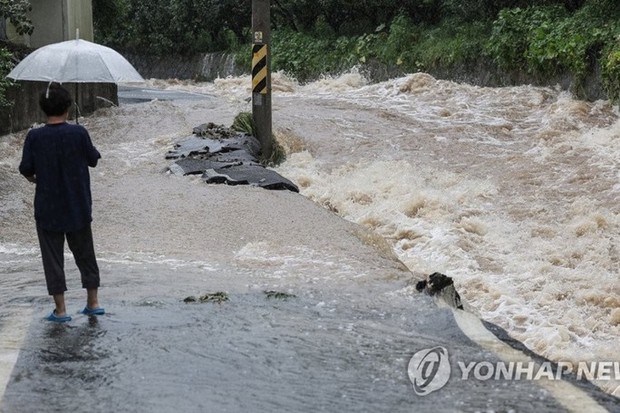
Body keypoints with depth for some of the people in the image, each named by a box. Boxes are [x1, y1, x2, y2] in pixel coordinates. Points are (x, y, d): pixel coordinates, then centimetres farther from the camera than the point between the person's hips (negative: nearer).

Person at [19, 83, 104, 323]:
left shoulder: (34, 137, -11)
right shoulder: (78, 133, -11)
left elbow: (26, 169, -6)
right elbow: (93, 159, 1)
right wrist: (92, 151, 22)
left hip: (48, 209, -1)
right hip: (78, 208, 1)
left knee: (53, 258, 7)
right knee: (85, 254, 16)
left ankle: (60, 309, 8)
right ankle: (93, 303, 22)